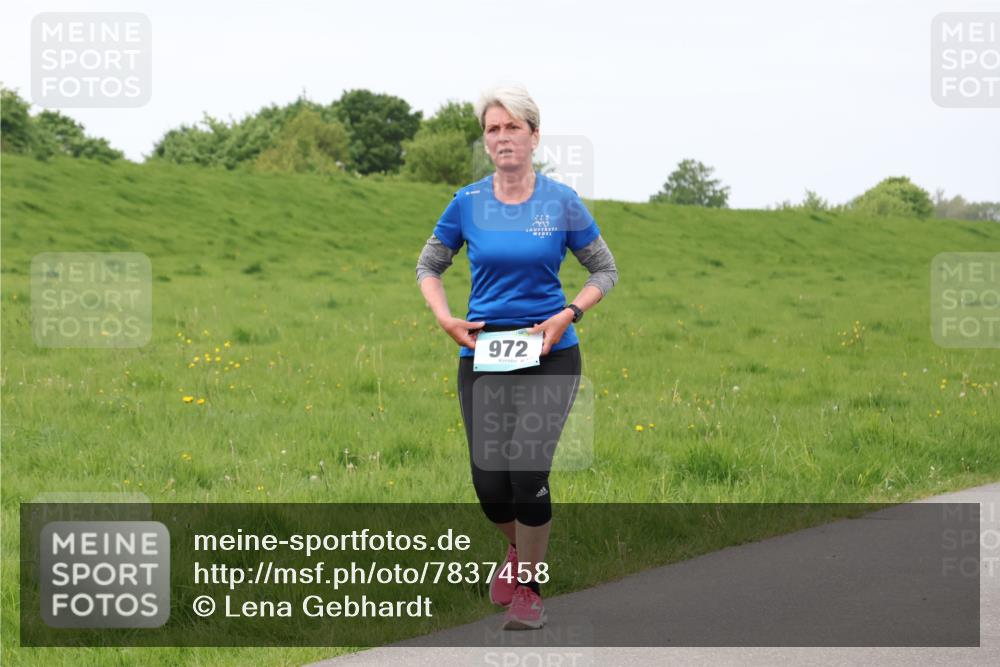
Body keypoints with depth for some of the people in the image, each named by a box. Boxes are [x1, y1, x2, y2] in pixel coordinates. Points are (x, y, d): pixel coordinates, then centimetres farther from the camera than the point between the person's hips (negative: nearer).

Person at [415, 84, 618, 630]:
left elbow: (605, 270, 6)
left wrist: (567, 315, -10)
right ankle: (519, 550, 33)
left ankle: (529, 589, 2)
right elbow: (428, 266, 14)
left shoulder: (561, 202, -4)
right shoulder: (467, 204, 0)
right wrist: (447, 320, -2)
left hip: (550, 355, -2)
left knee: (526, 470, -17)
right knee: (489, 483, -2)